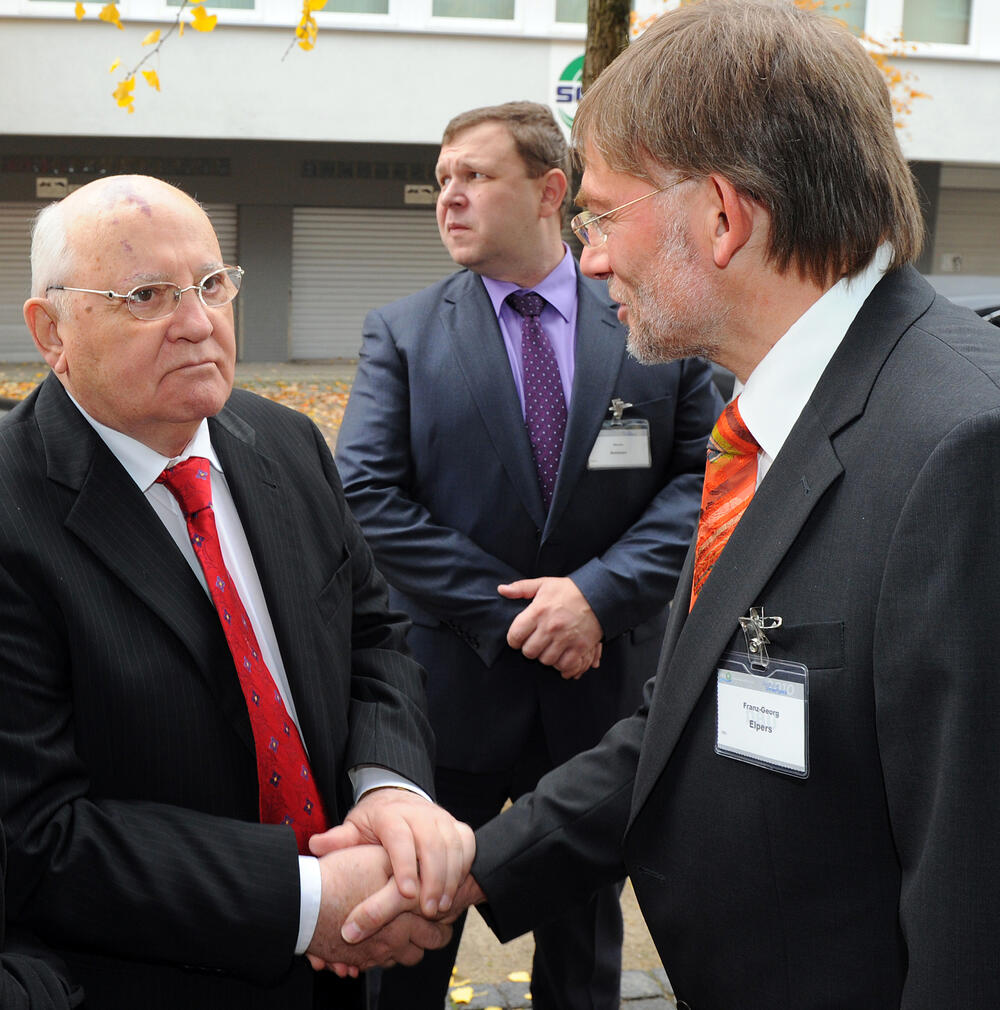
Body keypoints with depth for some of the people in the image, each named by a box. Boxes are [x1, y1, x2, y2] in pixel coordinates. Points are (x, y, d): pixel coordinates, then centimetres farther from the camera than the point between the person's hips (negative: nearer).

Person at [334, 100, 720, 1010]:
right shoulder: (401, 334, -2)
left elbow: (705, 476, -5)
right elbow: (367, 494, -10)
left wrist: (600, 592, -18)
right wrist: (508, 613, -16)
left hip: (602, 686, 1)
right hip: (451, 686, 0)